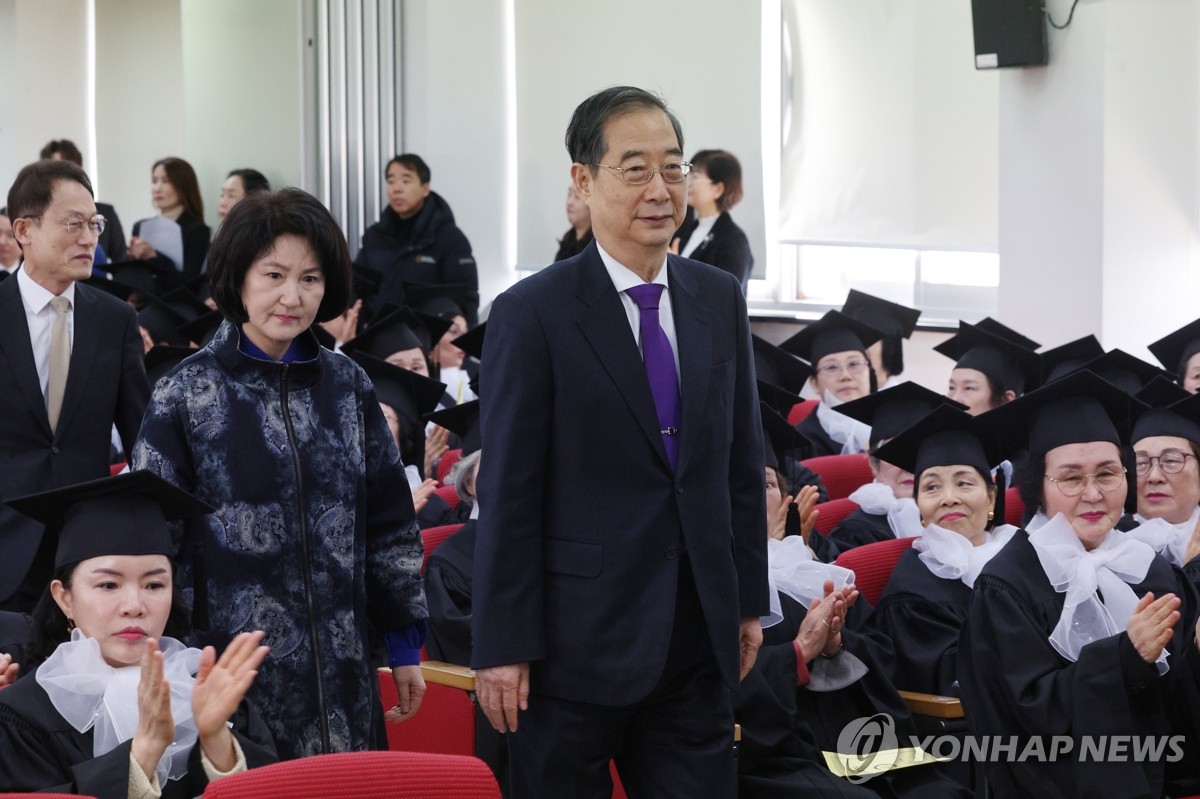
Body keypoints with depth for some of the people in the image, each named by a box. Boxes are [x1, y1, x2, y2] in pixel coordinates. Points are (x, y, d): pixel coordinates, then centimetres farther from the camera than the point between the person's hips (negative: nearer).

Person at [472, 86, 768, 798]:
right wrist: (503, 647, -11)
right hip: (576, 641, -4)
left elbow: (743, 463, 12)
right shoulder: (532, 314, -9)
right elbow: (509, 494, -10)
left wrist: (749, 602, 10)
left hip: (700, 637, 5)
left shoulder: (720, 299, 7)